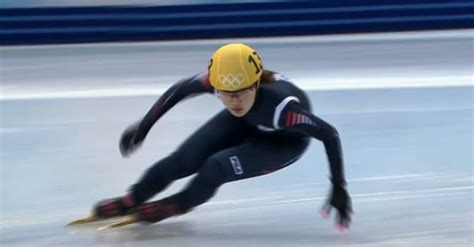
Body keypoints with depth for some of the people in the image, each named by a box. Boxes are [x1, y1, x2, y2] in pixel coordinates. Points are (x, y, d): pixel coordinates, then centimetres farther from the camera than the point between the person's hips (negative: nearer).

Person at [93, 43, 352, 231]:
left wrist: (338, 188, -38)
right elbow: (181, 89, -15)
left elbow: (330, 134, -37)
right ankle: (131, 200, 14)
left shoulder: (278, 106, -45)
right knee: (184, 159, -8)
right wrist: (144, 126, -9)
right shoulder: (219, 79, -34)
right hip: (246, 122, 4)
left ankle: (177, 205, 6)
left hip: (286, 140, -4)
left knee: (217, 167, -23)